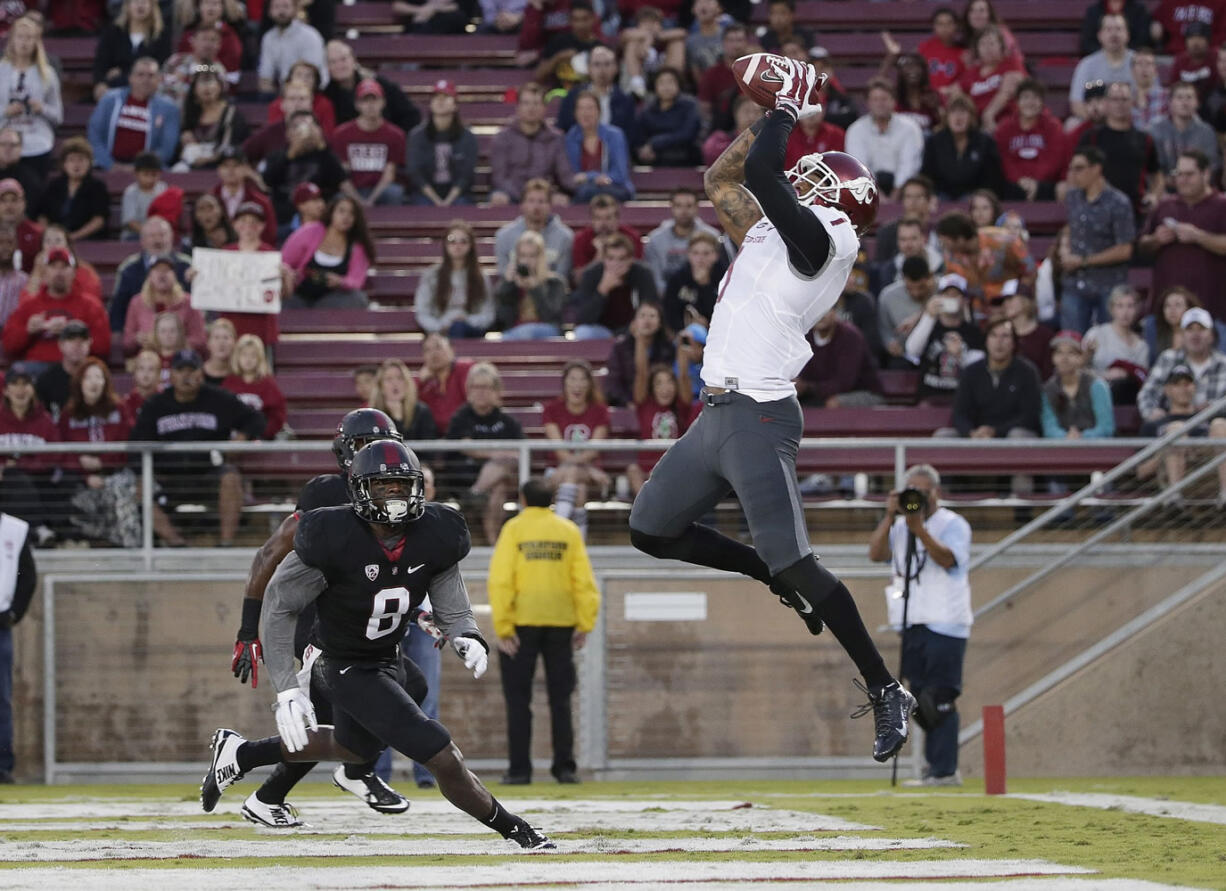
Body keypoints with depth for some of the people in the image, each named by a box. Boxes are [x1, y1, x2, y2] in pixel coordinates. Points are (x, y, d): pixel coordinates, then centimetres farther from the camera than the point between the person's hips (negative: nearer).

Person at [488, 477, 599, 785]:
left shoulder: (513, 529, -2)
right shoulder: (569, 531, 5)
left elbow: (501, 580, -10)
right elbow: (584, 580, 0)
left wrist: (502, 627, -10)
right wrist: (585, 624, 4)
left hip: (521, 622, -2)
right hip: (561, 621, 2)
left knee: (518, 701, 4)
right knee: (560, 699, 9)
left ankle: (519, 769, 0)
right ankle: (564, 767, 5)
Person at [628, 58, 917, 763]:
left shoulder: (821, 237, -11)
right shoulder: (772, 233, 16)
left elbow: (761, 174, -23)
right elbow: (722, 180, 27)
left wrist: (790, 110, -7)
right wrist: (772, 113, 19)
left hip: (759, 417, -10)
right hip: (717, 410, 10)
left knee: (796, 565, -11)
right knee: (652, 531, 17)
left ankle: (887, 693, -4)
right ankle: (778, 576, 27)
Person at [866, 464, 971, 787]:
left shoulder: (954, 524, -2)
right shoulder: (899, 526, 14)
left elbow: (948, 559, -20)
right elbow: (876, 553, -1)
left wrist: (921, 531, -31)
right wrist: (890, 517, -11)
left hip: (945, 625, -6)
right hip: (912, 625, 6)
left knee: (939, 700, -10)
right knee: (920, 700, 11)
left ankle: (943, 771, -9)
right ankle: (936, 762, 23)